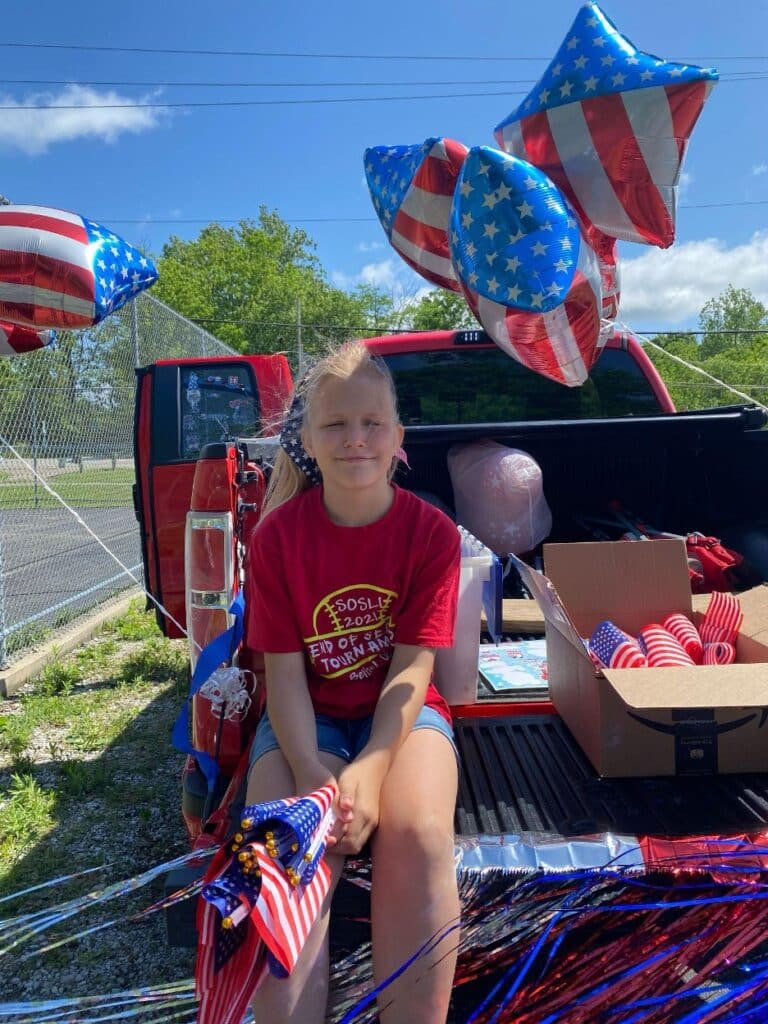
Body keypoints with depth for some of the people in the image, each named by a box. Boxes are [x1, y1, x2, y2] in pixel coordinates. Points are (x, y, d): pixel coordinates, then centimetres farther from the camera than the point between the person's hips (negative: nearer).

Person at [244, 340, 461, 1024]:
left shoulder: (432, 532, -8)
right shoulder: (278, 535, -6)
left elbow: (413, 667, -13)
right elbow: (284, 671, -9)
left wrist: (368, 770, -27)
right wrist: (310, 773, -24)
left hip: (401, 712, 0)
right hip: (307, 718, 1)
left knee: (419, 835, -30)